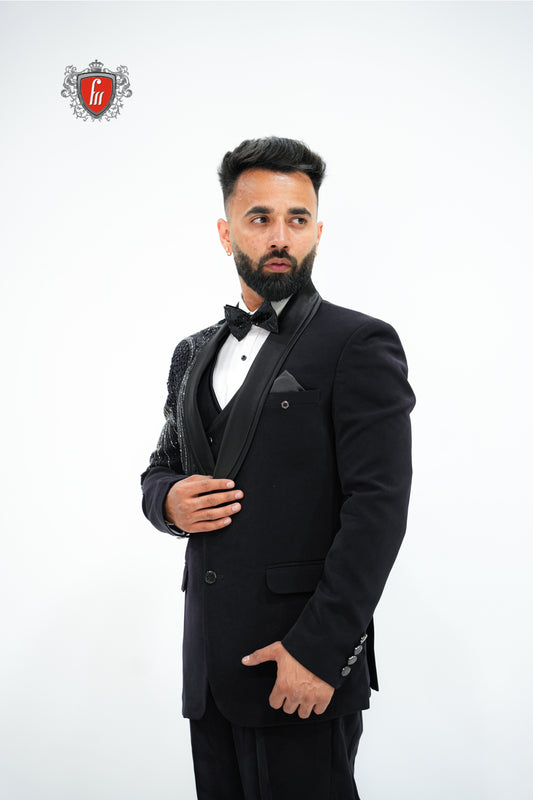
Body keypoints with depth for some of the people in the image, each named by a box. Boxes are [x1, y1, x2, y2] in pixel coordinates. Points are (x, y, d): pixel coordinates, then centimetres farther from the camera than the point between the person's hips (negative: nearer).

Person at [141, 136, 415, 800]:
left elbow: (378, 508, -14)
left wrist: (319, 650, -18)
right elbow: (162, 467, 20)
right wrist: (168, 500, -4)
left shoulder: (360, 345, -7)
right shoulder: (194, 354, 13)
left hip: (306, 668, -5)